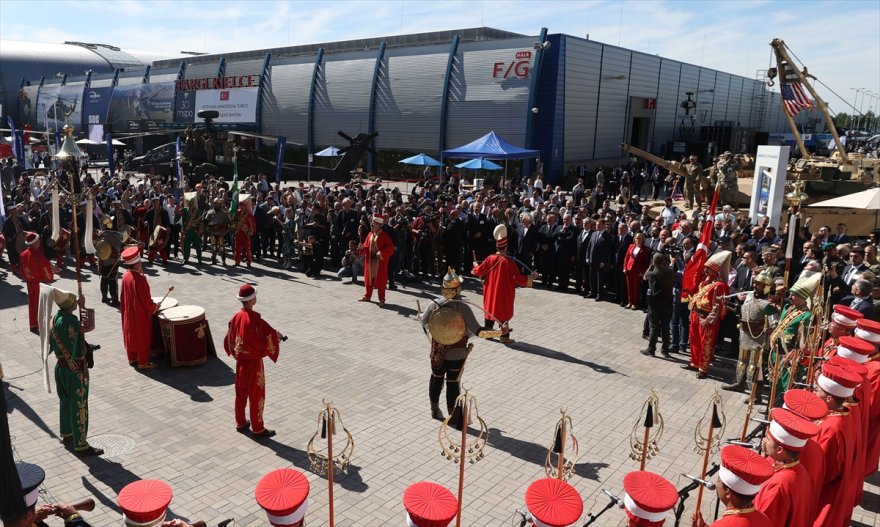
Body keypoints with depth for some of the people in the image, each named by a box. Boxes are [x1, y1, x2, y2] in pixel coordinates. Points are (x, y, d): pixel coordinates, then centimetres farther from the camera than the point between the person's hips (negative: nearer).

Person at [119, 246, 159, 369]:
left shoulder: (125, 277, -2)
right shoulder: (140, 279, -26)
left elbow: (123, 296, 8)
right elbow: (145, 299, -22)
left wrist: (124, 309, 20)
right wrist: (154, 307, -6)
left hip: (129, 314, 8)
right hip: (141, 314, -8)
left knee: (131, 335, 18)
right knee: (142, 337, 3)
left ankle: (132, 359, 30)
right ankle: (143, 362, 11)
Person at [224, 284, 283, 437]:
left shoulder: (236, 317, -3)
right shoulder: (255, 319, -24)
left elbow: (229, 338, 8)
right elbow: (270, 335, -24)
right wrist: (277, 336, -2)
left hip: (241, 360, 7)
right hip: (254, 361, -7)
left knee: (241, 392, 19)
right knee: (256, 394, 4)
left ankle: (240, 423, 32)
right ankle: (257, 428, 13)